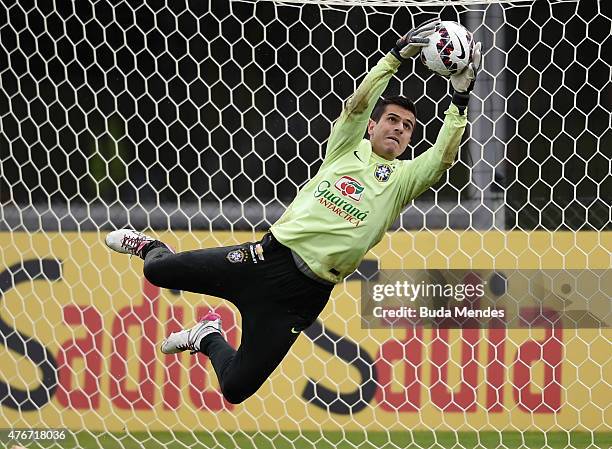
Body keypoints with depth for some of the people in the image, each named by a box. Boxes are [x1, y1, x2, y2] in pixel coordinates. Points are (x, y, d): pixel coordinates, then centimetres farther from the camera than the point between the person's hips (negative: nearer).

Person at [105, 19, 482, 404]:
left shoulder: (403, 178, 7)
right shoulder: (348, 148, 11)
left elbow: (444, 157, -10)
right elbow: (358, 103, -5)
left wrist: (460, 101, -17)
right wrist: (397, 57, -13)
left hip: (301, 294, -1)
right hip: (269, 255, 1)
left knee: (236, 388, -5)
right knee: (158, 271, 3)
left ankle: (209, 340, 31)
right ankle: (150, 247, 43)